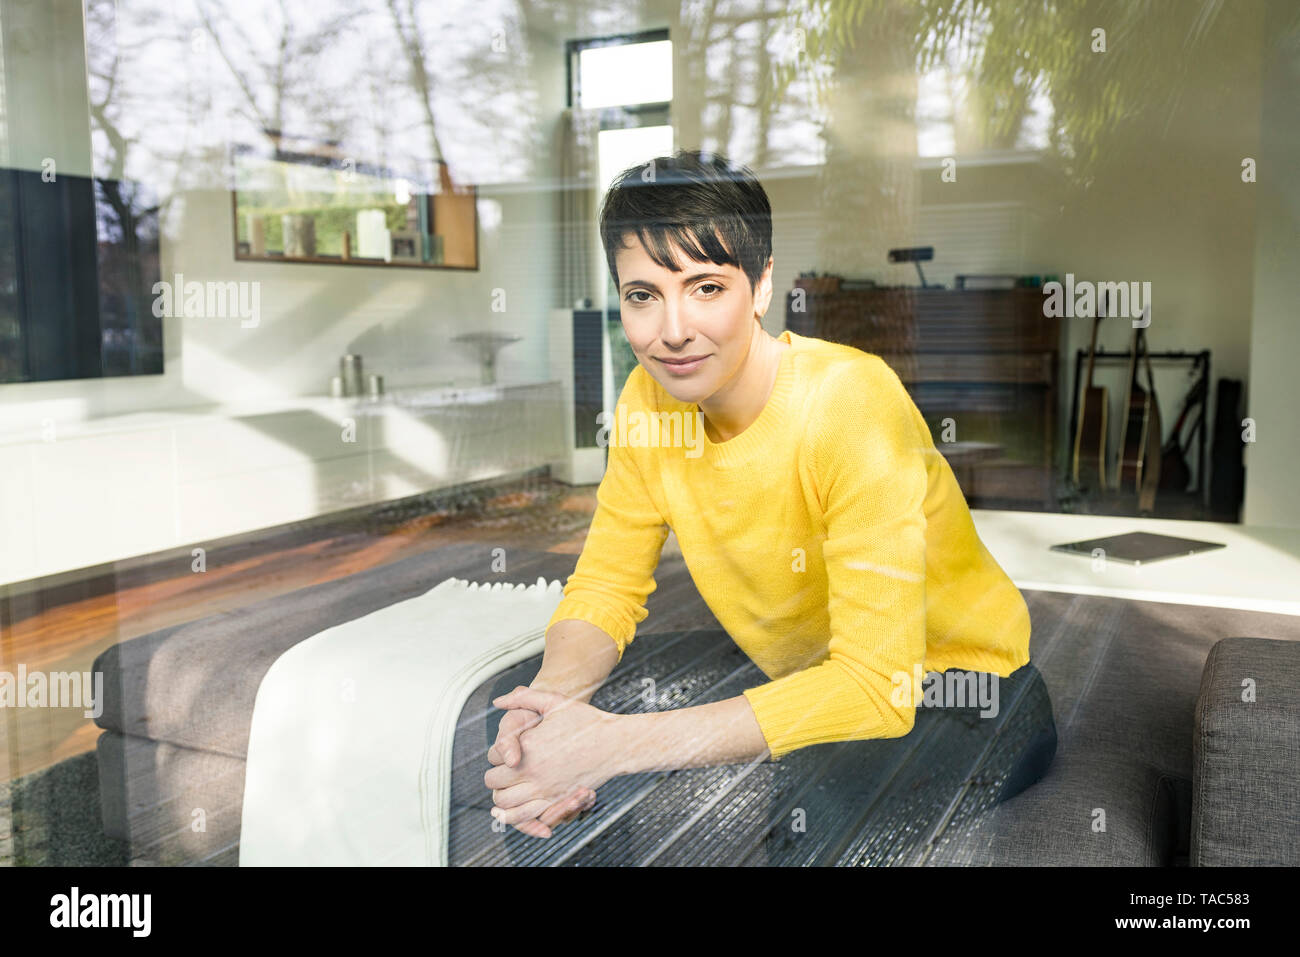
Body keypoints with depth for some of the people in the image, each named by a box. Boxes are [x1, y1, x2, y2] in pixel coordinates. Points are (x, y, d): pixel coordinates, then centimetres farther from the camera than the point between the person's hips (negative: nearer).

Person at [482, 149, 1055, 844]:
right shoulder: (649, 398, -9)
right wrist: (552, 697, -26)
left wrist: (615, 743, -38)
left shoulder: (851, 402, -28)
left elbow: (874, 684, -33)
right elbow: (604, 587, -2)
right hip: (809, 686, 5)